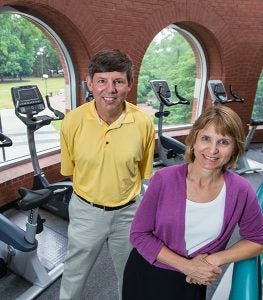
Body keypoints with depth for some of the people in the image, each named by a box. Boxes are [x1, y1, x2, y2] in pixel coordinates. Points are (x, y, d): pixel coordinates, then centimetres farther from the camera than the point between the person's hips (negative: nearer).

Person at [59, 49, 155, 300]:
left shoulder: (144, 122, -18)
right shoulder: (72, 121, -17)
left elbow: (144, 171, -2)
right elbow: (69, 169, -1)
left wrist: (125, 191, 3)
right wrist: (92, 191, 5)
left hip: (128, 211, 1)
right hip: (86, 210, 0)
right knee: (74, 272, 24)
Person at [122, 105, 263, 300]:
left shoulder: (241, 191, -16)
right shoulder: (164, 179, -21)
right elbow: (139, 233, -14)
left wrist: (214, 259, -14)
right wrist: (187, 265, -19)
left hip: (192, 284, 1)